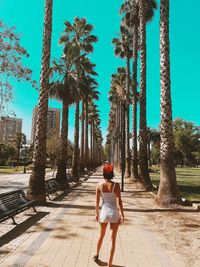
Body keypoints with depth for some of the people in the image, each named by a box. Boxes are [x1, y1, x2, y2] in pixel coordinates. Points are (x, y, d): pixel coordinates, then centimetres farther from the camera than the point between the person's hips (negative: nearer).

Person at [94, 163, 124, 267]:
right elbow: (119, 202, -15)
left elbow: (97, 201, -1)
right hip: (114, 213, -3)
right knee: (113, 239, 10)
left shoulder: (99, 185, -7)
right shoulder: (116, 185, -15)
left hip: (104, 212, 3)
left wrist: (97, 213, 11)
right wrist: (122, 215, -7)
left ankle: (97, 255, 48)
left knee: (101, 235, 27)